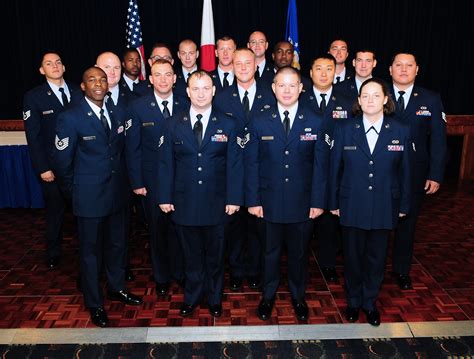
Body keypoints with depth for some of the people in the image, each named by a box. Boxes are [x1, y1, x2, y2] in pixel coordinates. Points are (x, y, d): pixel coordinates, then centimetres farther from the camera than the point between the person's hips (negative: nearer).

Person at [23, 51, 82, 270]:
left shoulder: (77, 92, 4)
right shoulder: (33, 97, -3)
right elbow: (33, 136, -6)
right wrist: (42, 168, -11)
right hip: (53, 166, -2)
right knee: (55, 211, 12)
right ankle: (53, 254, 31)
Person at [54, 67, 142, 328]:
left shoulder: (118, 114, 3)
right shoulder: (70, 118, -14)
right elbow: (63, 162, -8)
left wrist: (119, 180, 13)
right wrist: (75, 192, 0)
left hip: (116, 193, 5)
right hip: (89, 197, -5)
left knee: (116, 244, 19)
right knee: (90, 250, 10)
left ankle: (117, 288, 41)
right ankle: (94, 303, 28)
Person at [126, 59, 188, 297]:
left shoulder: (185, 105, 0)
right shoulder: (138, 107, -4)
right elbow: (132, 148, -3)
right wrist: (136, 183, -7)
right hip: (153, 180, -1)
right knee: (158, 228, 12)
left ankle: (181, 272, 31)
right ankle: (161, 277, 31)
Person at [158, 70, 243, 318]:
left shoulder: (227, 125, -1)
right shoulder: (174, 124, 2)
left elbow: (234, 164, -2)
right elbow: (166, 163, 2)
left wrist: (234, 199, -7)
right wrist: (165, 197, -2)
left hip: (216, 203, 0)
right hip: (184, 202, 1)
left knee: (215, 255, 15)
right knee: (191, 255, 14)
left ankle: (214, 299, 35)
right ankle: (192, 297, 34)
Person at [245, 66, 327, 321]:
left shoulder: (315, 123, -2)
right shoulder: (259, 123, -2)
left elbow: (319, 165, -1)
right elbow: (251, 164, -2)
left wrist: (318, 201, -4)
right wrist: (253, 200, -6)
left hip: (302, 203, 1)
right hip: (269, 202, 0)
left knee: (299, 252, 16)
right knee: (270, 252, 14)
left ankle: (298, 296, 38)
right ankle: (268, 295, 36)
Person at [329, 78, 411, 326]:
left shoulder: (400, 132, -3)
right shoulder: (344, 130, -4)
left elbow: (404, 172, 2)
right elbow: (335, 169, 0)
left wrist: (403, 205, 4)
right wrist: (333, 203, 1)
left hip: (384, 208, 1)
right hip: (352, 207, 0)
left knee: (376, 258, 14)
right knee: (353, 257, 13)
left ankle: (370, 303, 35)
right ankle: (353, 301, 35)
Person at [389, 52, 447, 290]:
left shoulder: (431, 100, 0)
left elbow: (438, 140, -1)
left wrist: (435, 175, -7)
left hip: (414, 175, 1)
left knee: (407, 224, 14)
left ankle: (402, 271, 32)